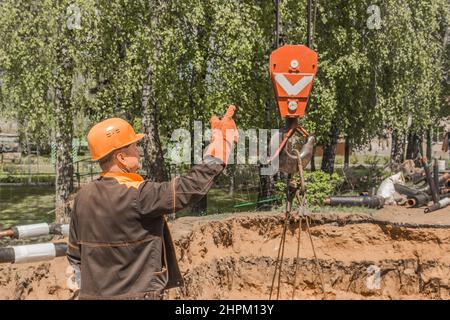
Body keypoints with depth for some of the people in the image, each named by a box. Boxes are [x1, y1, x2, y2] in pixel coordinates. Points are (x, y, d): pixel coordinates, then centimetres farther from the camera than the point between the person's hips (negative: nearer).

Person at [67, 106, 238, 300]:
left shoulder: (83, 197, 3)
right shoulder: (137, 195, -19)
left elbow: (75, 254, 11)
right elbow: (192, 186, -19)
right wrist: (223, 139, -10)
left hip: (92, 294, 8)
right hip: (137, 294, -7)